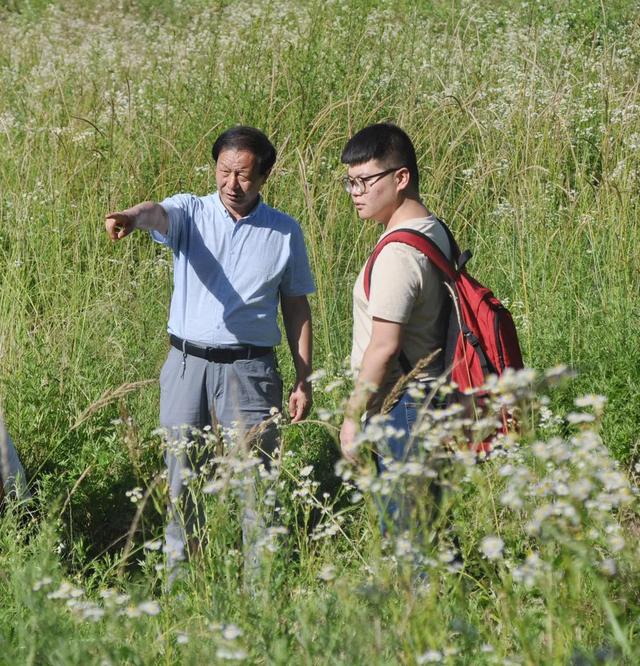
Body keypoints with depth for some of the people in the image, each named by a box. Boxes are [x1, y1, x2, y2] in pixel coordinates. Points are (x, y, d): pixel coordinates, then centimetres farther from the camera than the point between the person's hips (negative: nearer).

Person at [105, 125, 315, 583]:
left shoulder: (285, 232, 5)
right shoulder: (191, 212, 2)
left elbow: (297, 309, 10)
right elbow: (159, 214, -23)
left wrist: (304, 380, 5)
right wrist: (134, 216, -48)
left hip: (249, 369, -1)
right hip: (187, 364, 1)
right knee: (181, 481, 7)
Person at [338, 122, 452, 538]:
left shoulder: (398, 252, -20)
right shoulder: (434, 231, 11)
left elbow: (383, 347, -22)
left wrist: (353, 416, -14)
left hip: (400, 407, -10)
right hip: (431, 394, 10)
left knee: (405, 531, -4)